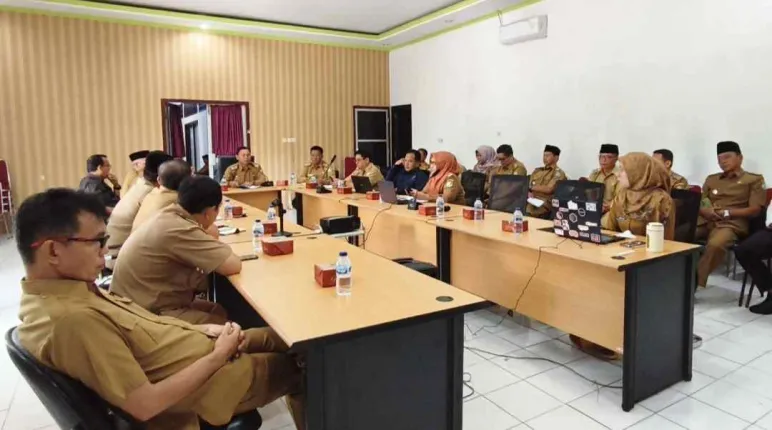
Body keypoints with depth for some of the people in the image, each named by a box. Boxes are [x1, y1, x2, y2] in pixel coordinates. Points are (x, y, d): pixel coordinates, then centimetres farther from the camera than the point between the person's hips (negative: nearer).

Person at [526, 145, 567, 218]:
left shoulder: (559, 173, 3)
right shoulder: (537, 170, 21)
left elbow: (548, 189, -9)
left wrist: (532, 188, -1)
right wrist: (529, 192, -7)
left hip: (544, 206, -5)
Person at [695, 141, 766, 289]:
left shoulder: (754, 180, 13)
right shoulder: (711, 179, 26)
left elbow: (755, 210, 2)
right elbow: (699, 202, 19)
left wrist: (726, 213, -10)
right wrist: (705, 211, -5)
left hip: (731, 224, -4)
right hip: (705, 221, 4)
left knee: (715, 244, -40)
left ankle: (695, 282, -31)